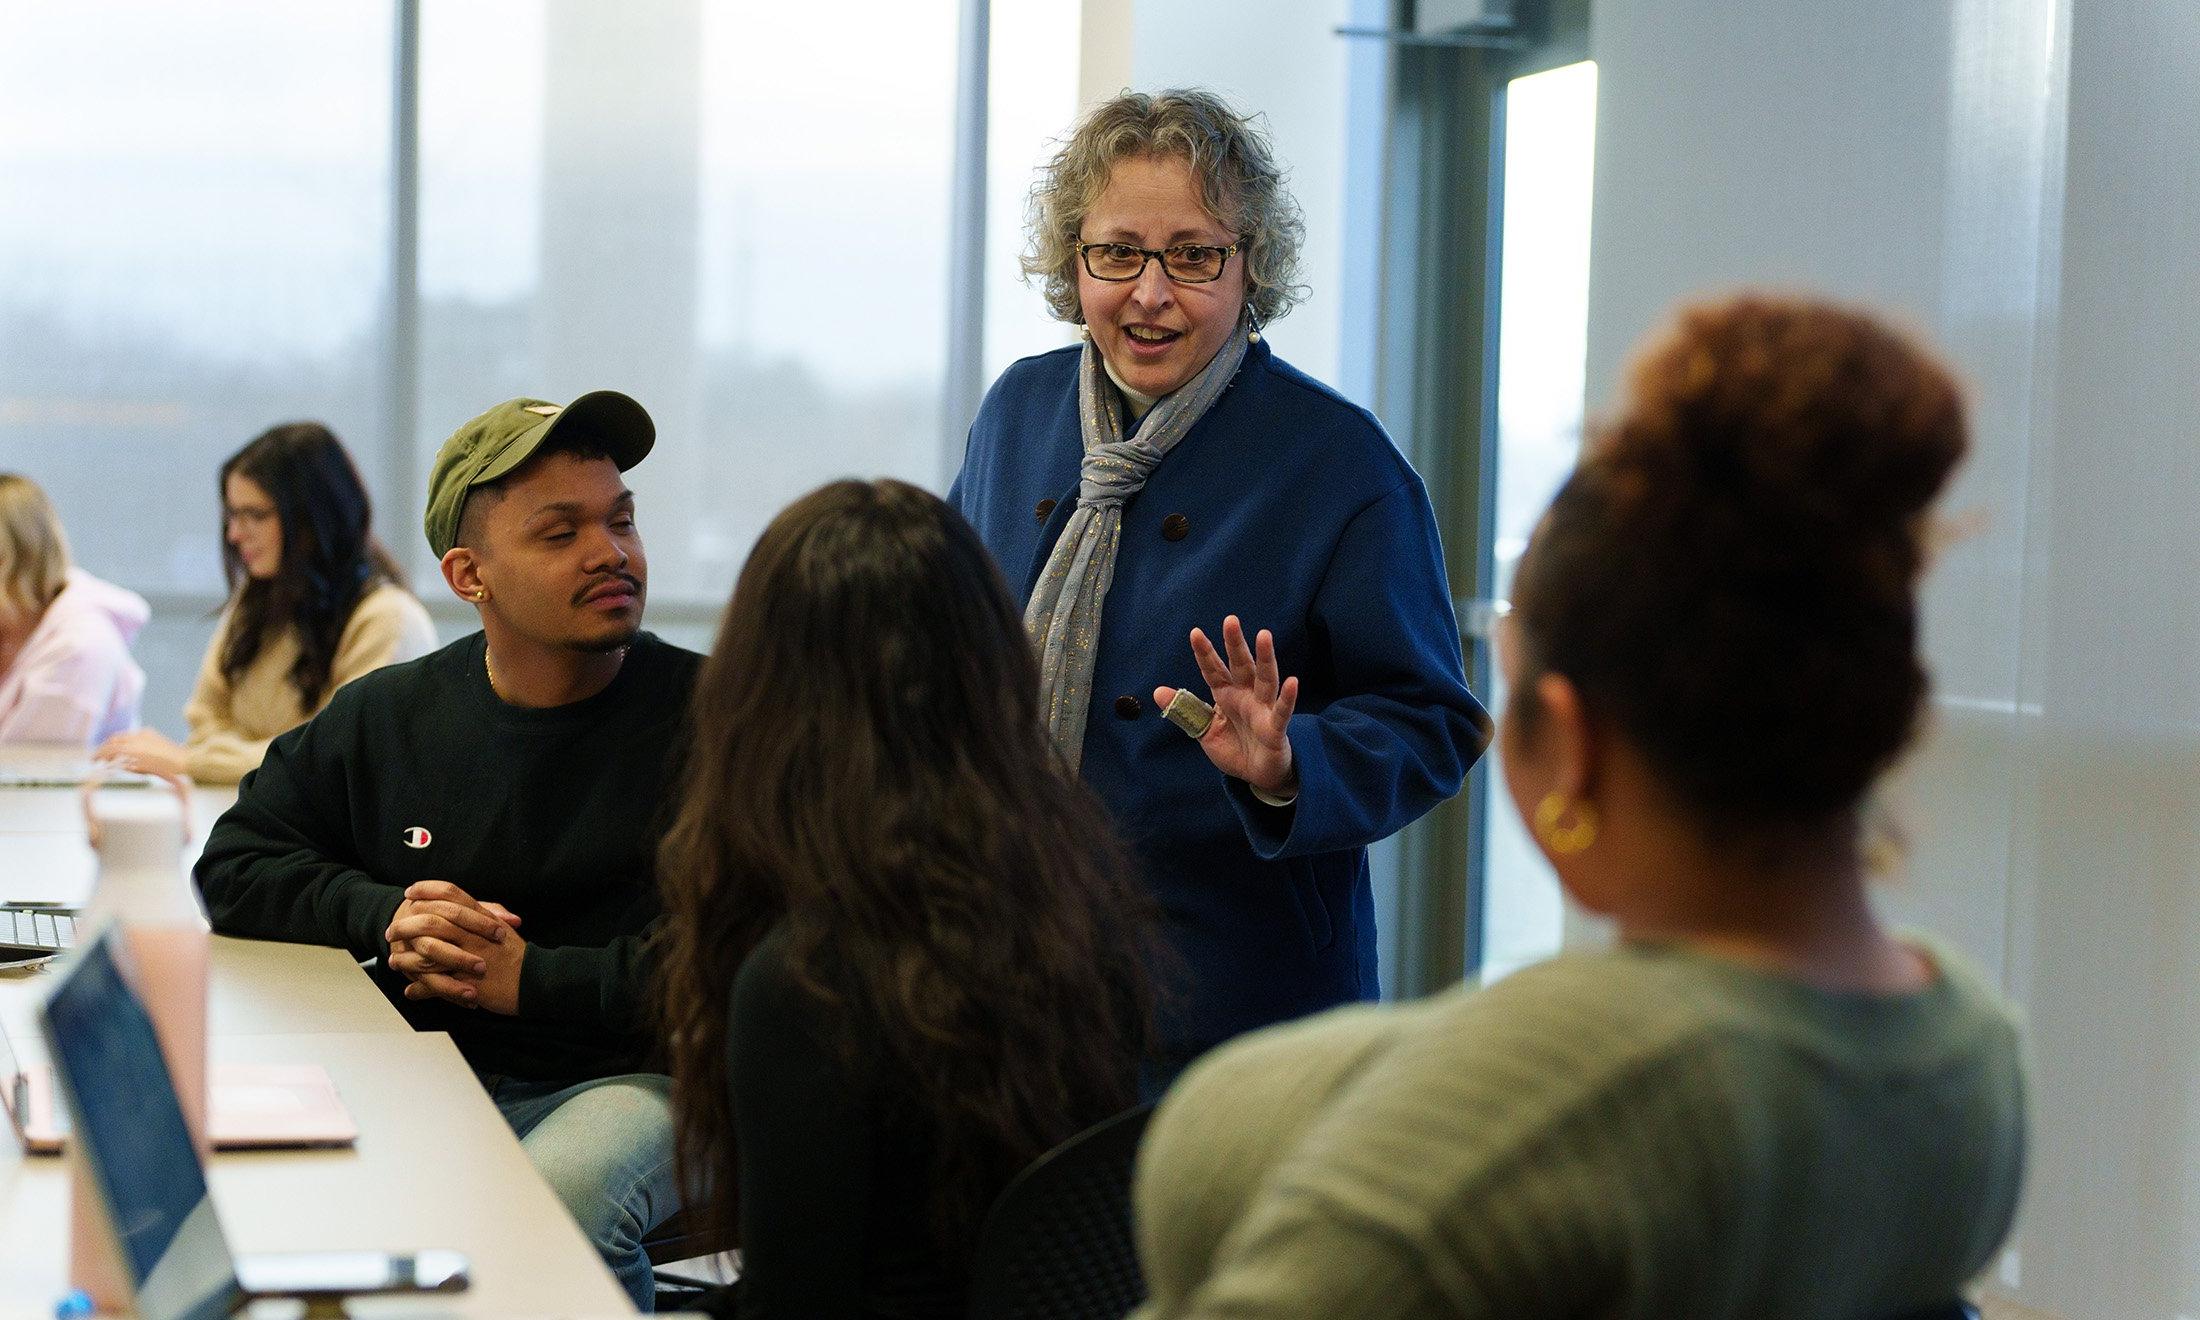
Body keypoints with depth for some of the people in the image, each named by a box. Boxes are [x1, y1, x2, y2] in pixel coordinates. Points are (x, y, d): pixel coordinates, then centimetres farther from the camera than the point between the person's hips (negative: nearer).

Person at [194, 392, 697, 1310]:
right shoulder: (384, 717, 12)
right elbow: (234, 868, 18)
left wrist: (532, 980, -12)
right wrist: (381, 915, -1)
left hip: (627, 1076, -4)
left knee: (554, 1200, -38)